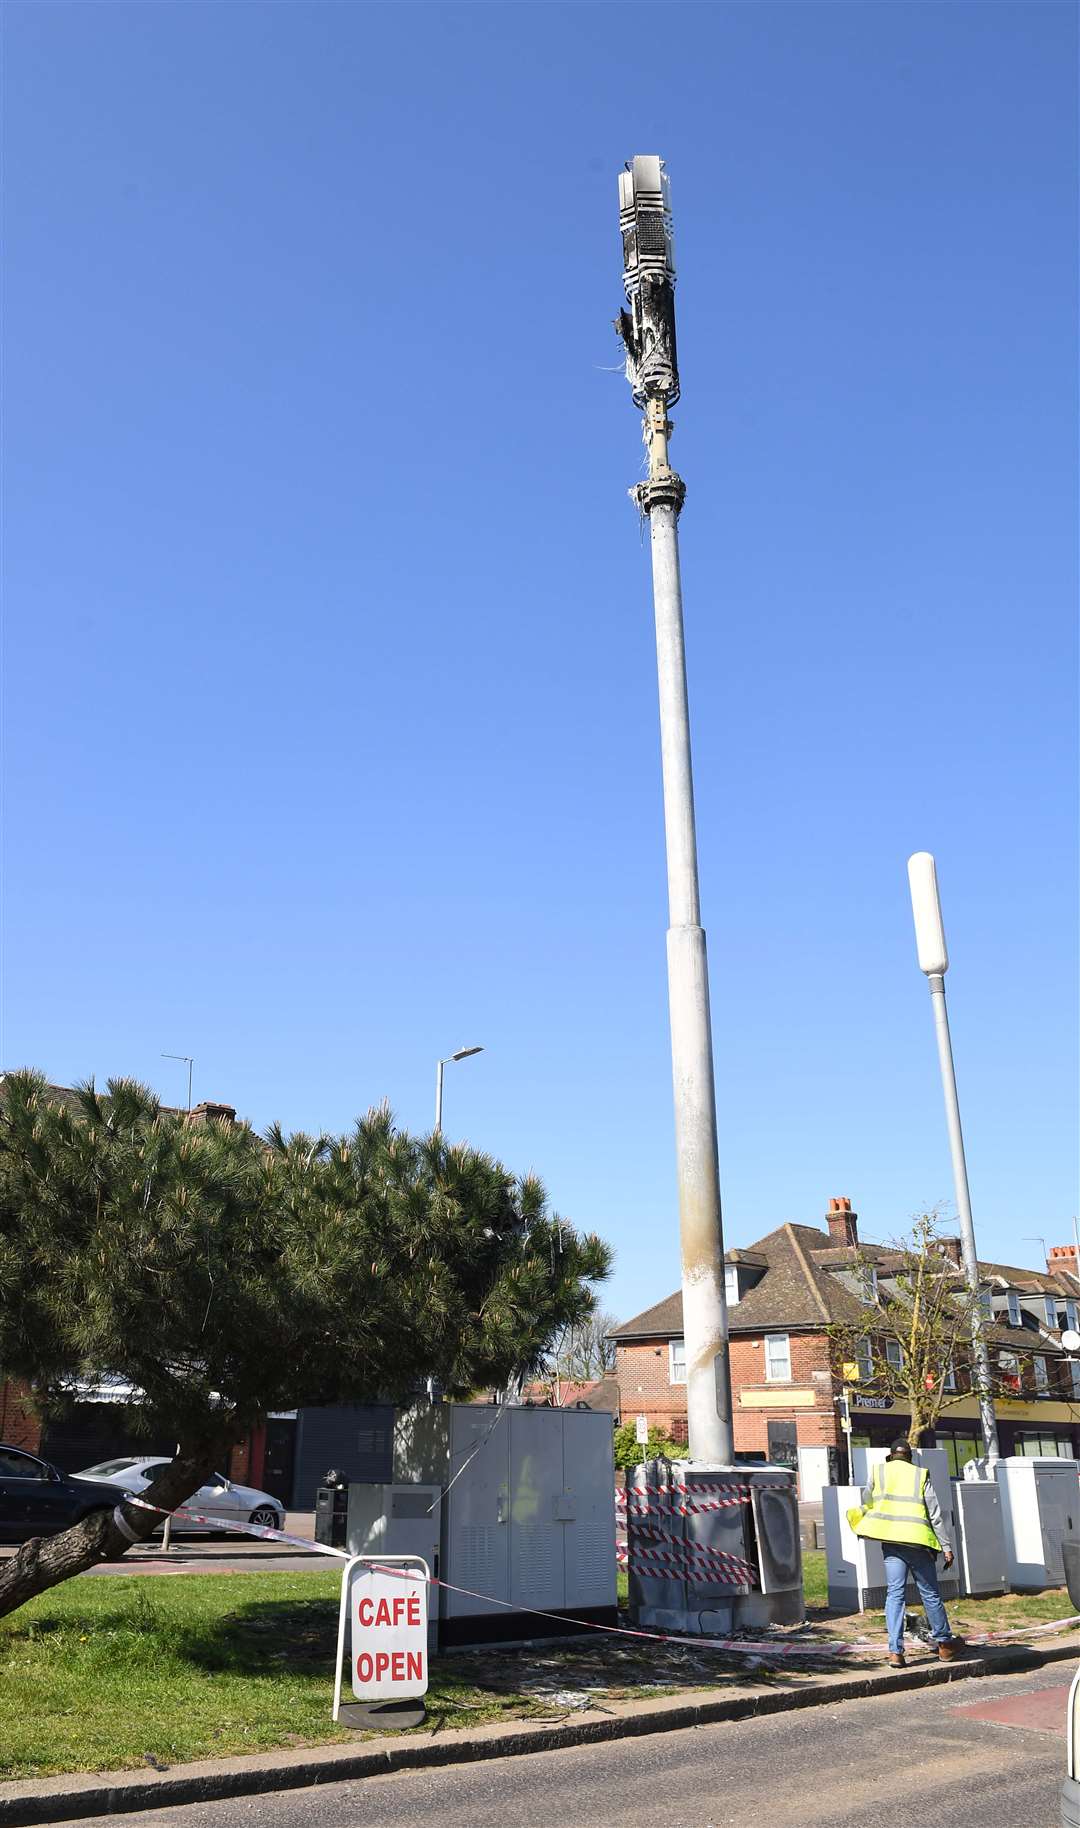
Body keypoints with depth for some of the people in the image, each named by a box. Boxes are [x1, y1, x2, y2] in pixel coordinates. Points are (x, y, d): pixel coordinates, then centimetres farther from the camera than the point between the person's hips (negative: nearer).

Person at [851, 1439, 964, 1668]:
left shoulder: (879, 1472, 8)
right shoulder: (920, 1475, 4)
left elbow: (867, 1505, 17)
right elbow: (935, 1514, 0)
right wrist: (946, 1546, 3)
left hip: (890, 1540, 1)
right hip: (917, 1540, -1)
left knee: (895, 1594, 1)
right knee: (930, 1594, 12)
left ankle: (895, 1651, -6)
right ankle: (945, 1643, 24)